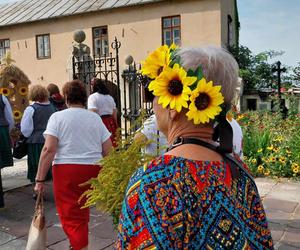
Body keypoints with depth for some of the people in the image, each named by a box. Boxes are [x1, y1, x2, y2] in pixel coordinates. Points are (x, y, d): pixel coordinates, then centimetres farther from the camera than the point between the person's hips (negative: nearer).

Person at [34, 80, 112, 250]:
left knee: (71, 216, 5)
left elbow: (49, 149, -11)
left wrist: (40, 179, -6)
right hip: (93, 170, 4)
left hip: (66, 169, -4)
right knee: (82, 208, 23)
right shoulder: (96, 118, 8)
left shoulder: (58, 117, -2)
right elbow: (108, 151, 6)